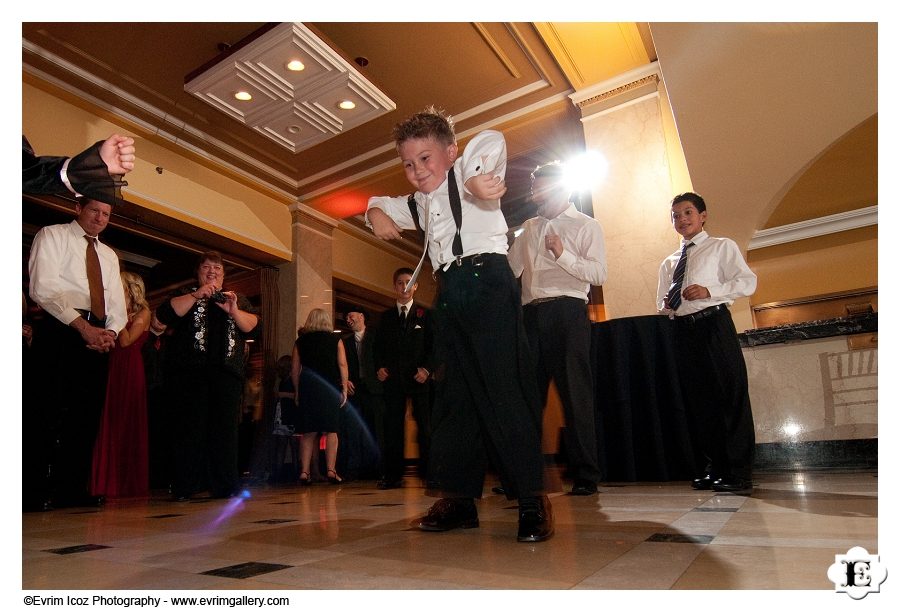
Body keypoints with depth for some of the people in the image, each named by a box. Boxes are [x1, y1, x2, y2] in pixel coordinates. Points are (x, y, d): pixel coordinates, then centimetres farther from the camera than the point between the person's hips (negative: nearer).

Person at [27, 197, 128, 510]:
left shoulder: (109, 255, 23)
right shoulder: (52, 235, 5)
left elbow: (117, 303, 16)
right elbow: (43, 288, -10)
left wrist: (111, 332, -5)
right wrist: (83, 326, -17)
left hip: (97, 338, 6)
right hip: (59, 331, -6)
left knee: (85, 413, 4)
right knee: (49, 410, -8)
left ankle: (71, 489, 10)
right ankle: (35, 491, 0)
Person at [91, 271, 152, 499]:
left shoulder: (143, 313, 1)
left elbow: (126, 340, -12)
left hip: (130, 370, -6)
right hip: (113, 368, 6)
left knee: (128, 424, -3)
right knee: (110, 424, 3)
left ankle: (130, 484, 3)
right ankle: (111, 482, 8)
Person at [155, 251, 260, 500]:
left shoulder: (238, 299, 21)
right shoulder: (186, 295, 17)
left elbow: (253, 327, 5)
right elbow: (164, 315, -3)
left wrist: (233, 311, -12)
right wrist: (196, 295, -12)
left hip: (226, 370, 2)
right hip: (190, 370, -1)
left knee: (225, 428, -2)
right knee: (190, 428, -4)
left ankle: (225, 486, 3)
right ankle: (184, 487, 3)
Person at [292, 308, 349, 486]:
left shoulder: (300, 341, 10)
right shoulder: (335, 339, 5)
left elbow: (294, 369, 7)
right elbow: (342, 365, -3)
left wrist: (298, 391, 13)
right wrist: (344, 389, -1)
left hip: (307, 388, 2)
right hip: (330, 388, -2)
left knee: (309, 431, 7)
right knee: (331, 430, 2)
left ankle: (304, 471, 5)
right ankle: (331, 470, -4)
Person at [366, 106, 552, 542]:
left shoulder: (466, 174, 4)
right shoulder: (418, 204, 24)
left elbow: (492, 141, -13)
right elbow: (383, 205, 38)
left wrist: (475, 179, -21)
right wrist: (377, 213, 17)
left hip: (486, 280, -8)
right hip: (450, 292, 8)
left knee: (504, 387, -14)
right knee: (452, 393, 6)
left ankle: (532, 499, -6)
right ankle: (459, 497, 14)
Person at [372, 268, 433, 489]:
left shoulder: (425, 314, 7)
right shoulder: (386, 317, 16)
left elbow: (433, 345, 2)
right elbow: (379, 346, 15)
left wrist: (427, 369, -11)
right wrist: (380, 367, -1)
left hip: (419, 377, -2)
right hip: (393, 378, 3)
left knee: (425, 426, 0)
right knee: (392, 426, 2)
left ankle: (429, 473, 8)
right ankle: (393, 475, 8)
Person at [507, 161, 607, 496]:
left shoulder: (586, 225, 6)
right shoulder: (529, 228, 22)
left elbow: (599, 273, -7)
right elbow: (510, 269, 20)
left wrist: (563, 254, -16)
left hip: (567, 311, -5)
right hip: (532, 313, 5)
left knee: (575, 392, -3)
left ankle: (586, 476, 7)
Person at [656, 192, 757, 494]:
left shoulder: (722, 247, 8)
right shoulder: (669, 263, 23)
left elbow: (747, 282, -3)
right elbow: (662, 304, 24)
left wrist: (709, 291, -16)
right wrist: (666, 305, 0)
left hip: (714, 324, -5)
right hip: (683, 329, 6)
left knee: (730, 395, -7)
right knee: (697, 398, 6)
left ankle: (739, 472, 1)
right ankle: (716, 466, 17)